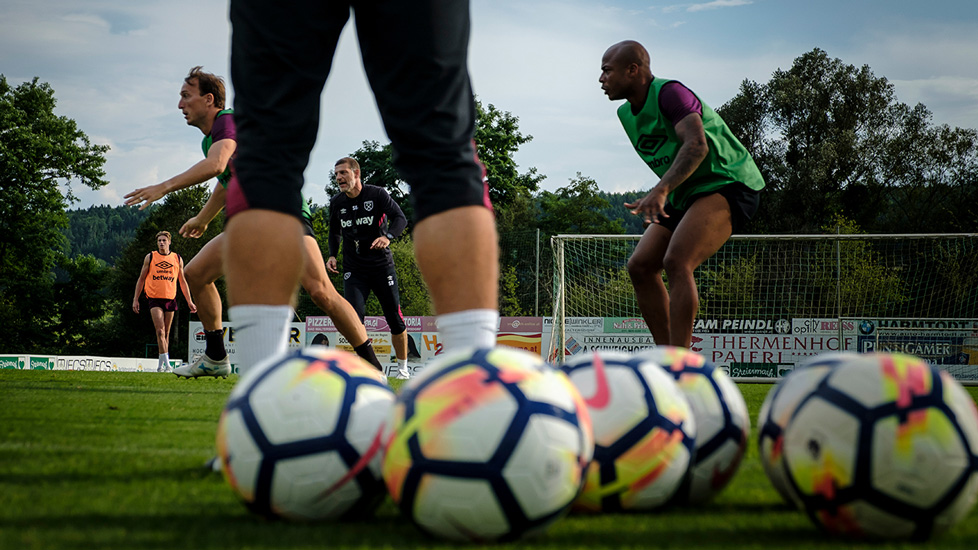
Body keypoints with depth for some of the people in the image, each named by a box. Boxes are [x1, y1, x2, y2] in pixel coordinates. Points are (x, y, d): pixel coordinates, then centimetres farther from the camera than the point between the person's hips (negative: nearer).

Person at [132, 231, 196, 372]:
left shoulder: (177, 259, 10)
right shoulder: (150, 257, 5)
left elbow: (182, 281, 17)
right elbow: (141, 279, 10)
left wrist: (189, 301, 12)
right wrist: (136, 299, 5)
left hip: (170, 299, 3)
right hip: (154, 298, -3)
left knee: (166, 333, 7)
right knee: (160, 331, -16)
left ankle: (160, 365, 17)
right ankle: (166, 363, -24)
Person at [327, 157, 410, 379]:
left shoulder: (377, 194, -8)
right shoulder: (337, 203, 4)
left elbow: (400, 218, -16)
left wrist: (388, 236, -35)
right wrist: (332, 255, 3)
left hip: (382, 266, -2)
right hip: (353, 268, 2)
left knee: (395, 319, 0)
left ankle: (403, 367, 17)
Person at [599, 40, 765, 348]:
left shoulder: (669, 92, -14)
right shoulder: (627, 113, 14)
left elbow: (697, 145, -29)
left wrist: (661, 190, -40)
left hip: (728, 183, -10)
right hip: (685, 196, 10)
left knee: (677, 261, -27)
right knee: (640, 266, -2)